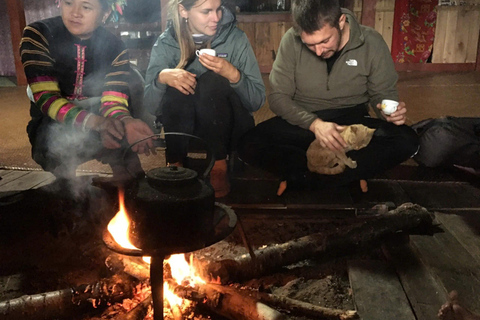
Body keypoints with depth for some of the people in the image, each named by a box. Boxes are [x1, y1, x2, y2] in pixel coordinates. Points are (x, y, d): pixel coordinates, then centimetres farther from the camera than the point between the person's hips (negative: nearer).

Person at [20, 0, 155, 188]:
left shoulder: (115, 47, -3)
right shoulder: (38, 35, -10)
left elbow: (113, 101, -12)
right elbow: (46, 98, -19)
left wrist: (126, 122, -37)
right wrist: (93, 121, -37)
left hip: (100, 127, 2)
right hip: (53, 127, -2)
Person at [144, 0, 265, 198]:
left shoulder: (235, 38, -9)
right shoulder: (166, 43, -6)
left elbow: (257, 100, -11)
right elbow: (151, 106, -9)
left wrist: (233, 74, -28)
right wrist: (162, 77, -28)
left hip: (228, 128, -1)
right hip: (183, 129, 1)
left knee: (212, 81, -27)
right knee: (176, 87, -26)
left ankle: (219, 167, -21)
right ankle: (175, 166, -14)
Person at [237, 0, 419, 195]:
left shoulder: (372, 43, -10)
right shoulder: (292, 41, -12)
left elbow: (383, 93, 3)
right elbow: (278, 97, -9)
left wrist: (390, 111, -21)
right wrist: (314, 123, -25)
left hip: (353, 123, 1)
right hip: (303, 122, 0)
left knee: (407, 140, -27)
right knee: (249, 146, -27)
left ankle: (305, 178, -25)